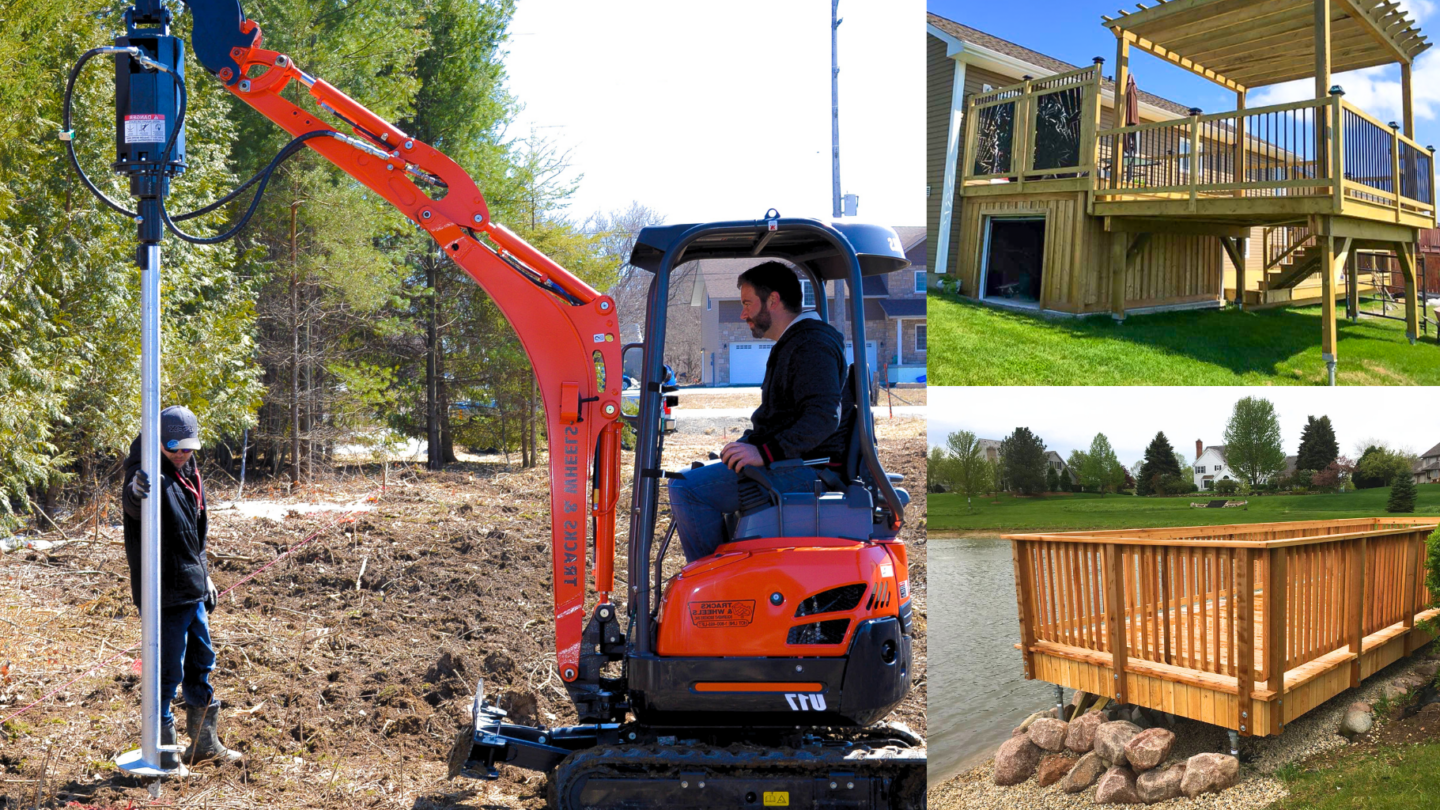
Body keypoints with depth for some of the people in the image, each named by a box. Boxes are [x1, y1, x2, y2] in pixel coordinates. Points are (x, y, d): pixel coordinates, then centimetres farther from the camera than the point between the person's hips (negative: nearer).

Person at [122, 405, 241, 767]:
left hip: (193, 589, 9)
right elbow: (134, 506, -42)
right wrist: (136, 492, -64)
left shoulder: (188, 473, 11)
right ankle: (161, 747, 8)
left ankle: (205, 741, 31)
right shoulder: (152, 475, -17)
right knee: (167, 670, -4)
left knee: (200, 663, 18)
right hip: (165, 593, -9)